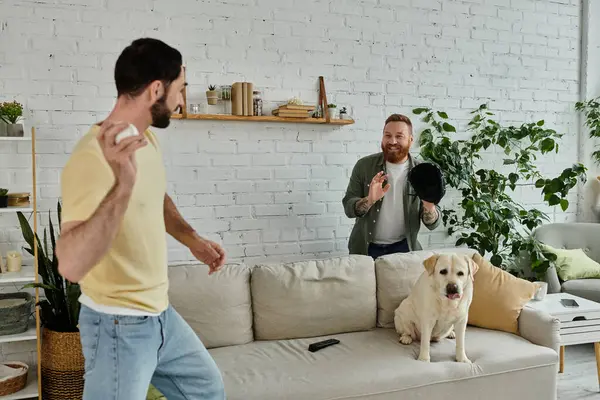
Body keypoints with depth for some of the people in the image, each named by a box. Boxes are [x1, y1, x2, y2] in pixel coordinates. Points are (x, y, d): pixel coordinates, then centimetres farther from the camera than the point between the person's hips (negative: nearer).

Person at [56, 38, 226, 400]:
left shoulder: (148, 139, 2)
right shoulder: (93, 158, -26)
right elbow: (71, 264, -37)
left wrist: (194, 240, 10)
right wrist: (122, 185, -47)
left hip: (160, 313, 9)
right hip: (119, 325, -8)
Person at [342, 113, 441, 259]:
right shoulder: (364, 165, -6)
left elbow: (433, 224, -4)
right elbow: (348, 208, -7)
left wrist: (429, 207, -27)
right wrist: (369, 200, -27)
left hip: (403, 247, 0)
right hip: (365, 247, 0)